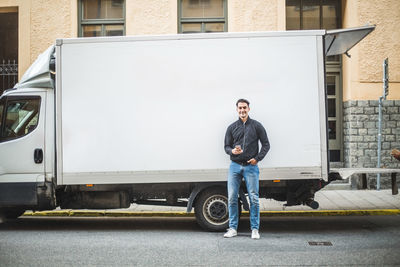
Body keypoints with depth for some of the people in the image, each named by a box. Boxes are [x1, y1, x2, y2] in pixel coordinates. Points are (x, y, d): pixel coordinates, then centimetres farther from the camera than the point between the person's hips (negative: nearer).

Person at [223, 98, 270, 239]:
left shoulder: (256, 126, 6)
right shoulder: (232, 127, 12)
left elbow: (266, 144, 7)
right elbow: (227, 146, 13)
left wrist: (257, 158, -6)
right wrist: (232, 151, -11)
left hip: (251, 167, -2)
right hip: (235, 166, 2)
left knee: (254, 199, -2)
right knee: (232, 198, 0)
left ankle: (255, 229, 7)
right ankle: (233, 228, 10)